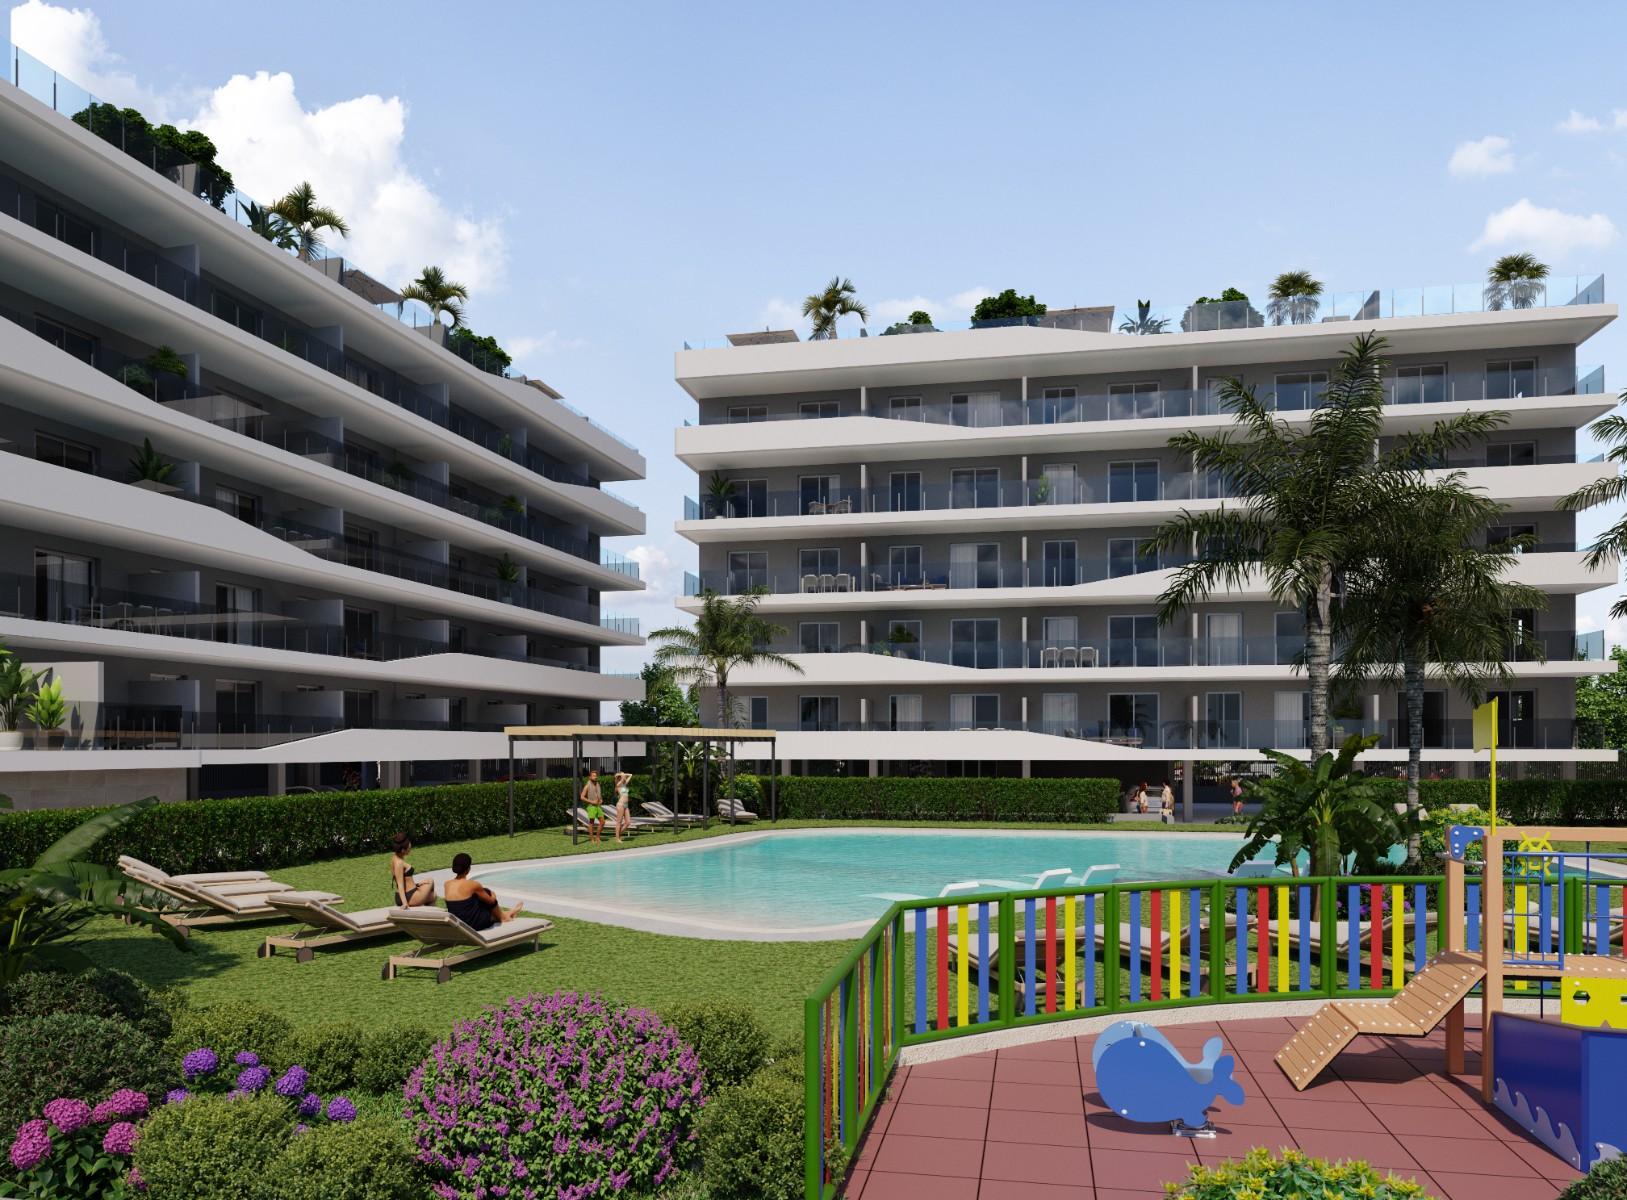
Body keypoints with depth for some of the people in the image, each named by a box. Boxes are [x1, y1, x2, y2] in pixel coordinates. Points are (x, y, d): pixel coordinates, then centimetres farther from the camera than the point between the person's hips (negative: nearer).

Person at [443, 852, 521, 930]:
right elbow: (491, 901, -1)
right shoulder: (472, 884, -17)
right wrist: (493, 896, 22)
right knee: (486, 892, 14)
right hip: (474, 924, -6)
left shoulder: (447, 884, -3)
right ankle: (503, 917, 33)